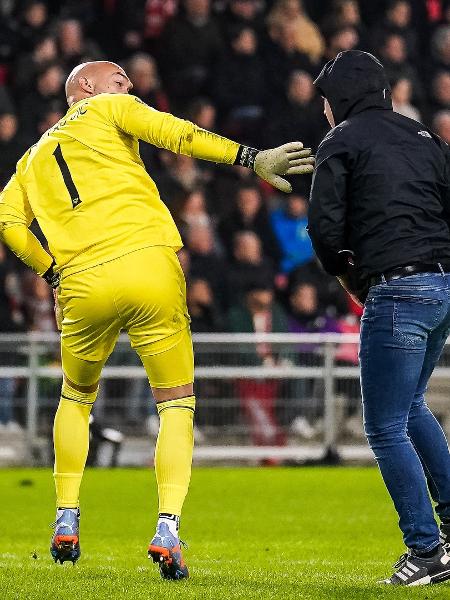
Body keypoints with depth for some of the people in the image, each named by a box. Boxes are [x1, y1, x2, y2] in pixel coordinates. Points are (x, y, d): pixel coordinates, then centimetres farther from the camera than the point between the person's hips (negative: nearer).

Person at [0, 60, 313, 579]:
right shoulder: (109, 109, 14)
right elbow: (174, 133, -4)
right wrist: (252, 158, -9)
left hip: (83, 285, 3)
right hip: (149, 266, -3)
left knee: (76, 398, 28)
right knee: (177, 403, 6)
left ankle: (66, 522, 25)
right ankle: (167, 527, -11)